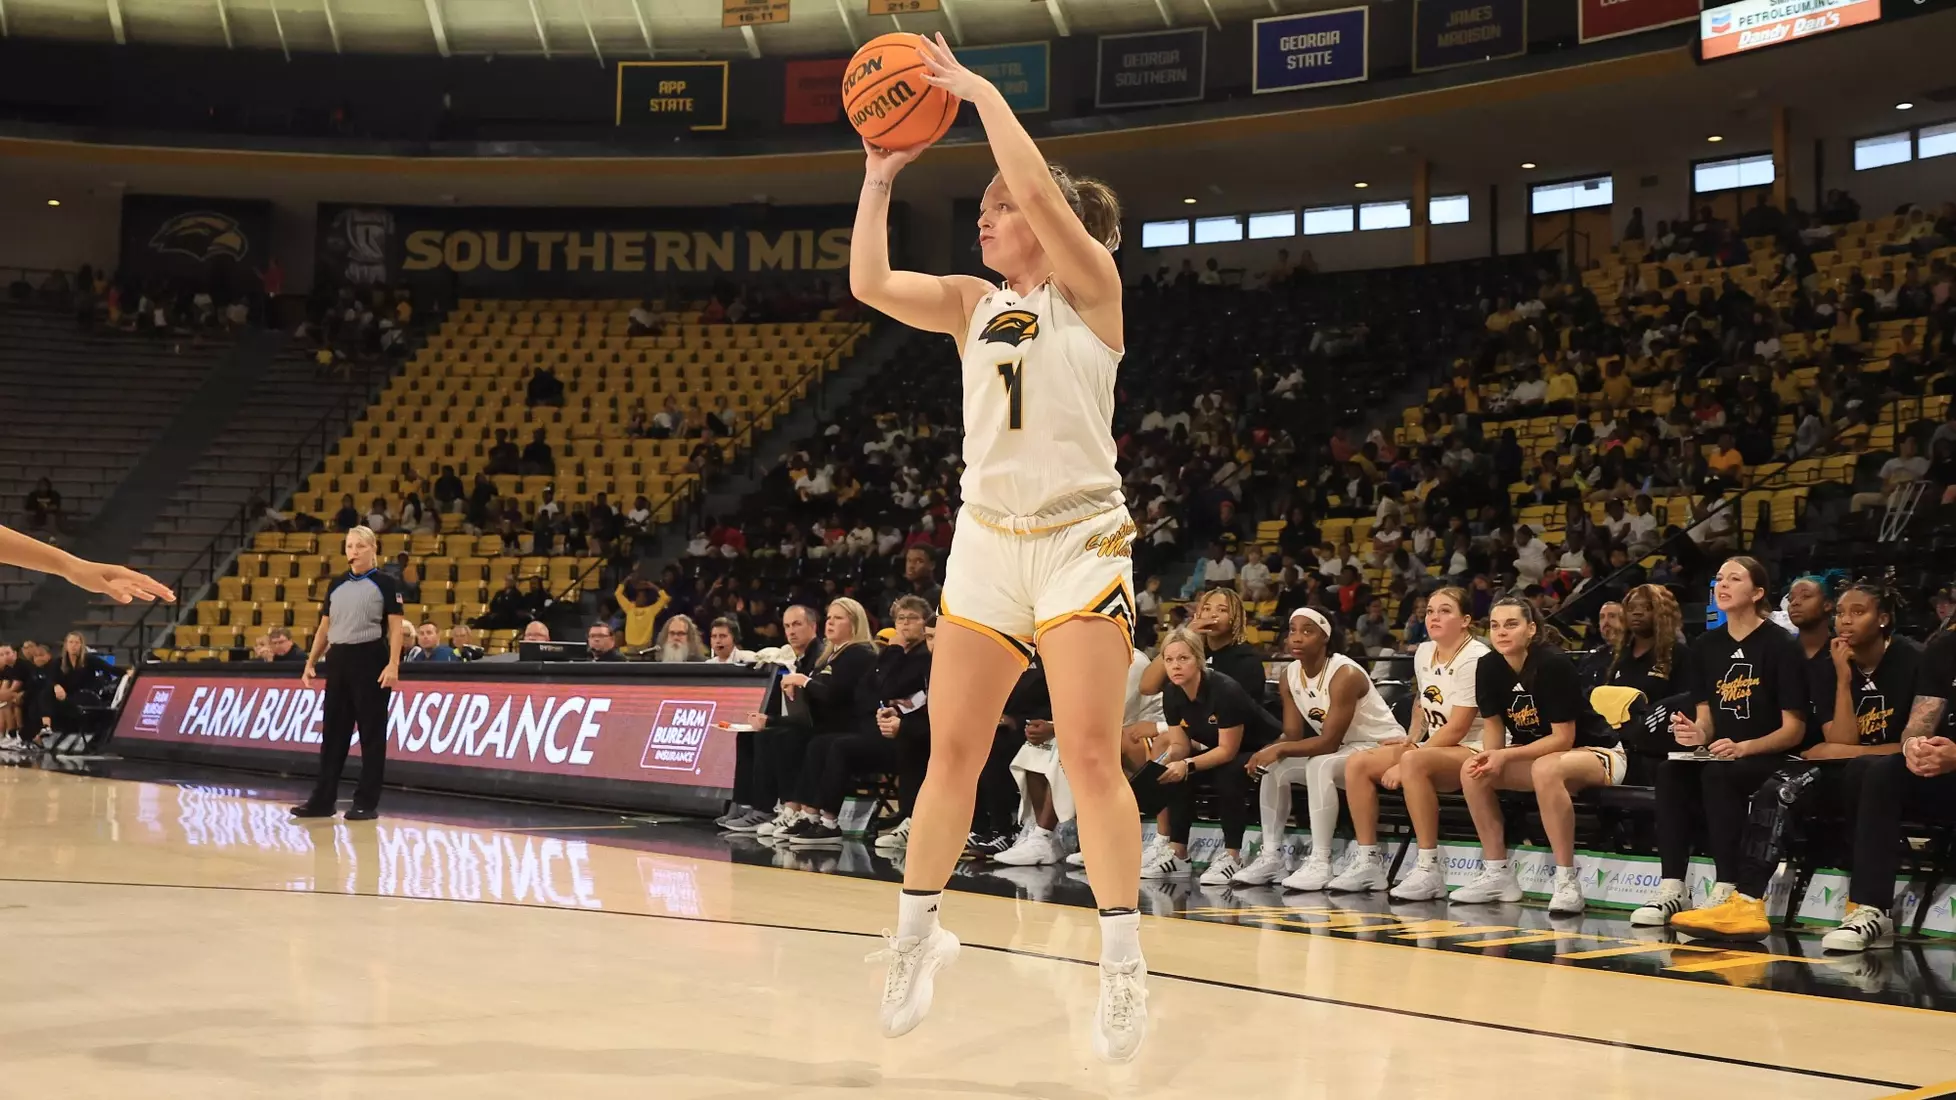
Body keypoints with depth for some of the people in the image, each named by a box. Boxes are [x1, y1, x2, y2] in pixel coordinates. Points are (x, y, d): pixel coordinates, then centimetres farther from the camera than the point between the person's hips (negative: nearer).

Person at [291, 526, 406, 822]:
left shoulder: (386, 584, -3)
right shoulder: (336, 585, 13)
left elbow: (395, 628, -9)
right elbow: (324, 627, 17)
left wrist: (393, 665, -19)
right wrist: (311, 663, 11)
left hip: (370, 660, -6)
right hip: (339, 660, 6)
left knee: (371, 733, -1)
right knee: (333, 731, 8)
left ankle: (367, 803, 4)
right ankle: (323, 800, 14)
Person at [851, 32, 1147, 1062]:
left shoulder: (1089, 284, 1)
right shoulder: (972, 303, 14)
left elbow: (1038, 187, -15)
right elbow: (869, 283, 1)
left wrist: (980, 90, -6)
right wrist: (880, 174, 3)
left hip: (1080, 540, -5)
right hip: (986, 541, 5)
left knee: (1090, 755, -11)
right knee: (951, 753, 6)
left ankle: (1123, 962, -4)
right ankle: (917, 930, 21)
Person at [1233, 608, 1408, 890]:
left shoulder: (1345, 674, -25)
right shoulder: (1289, 675, -2)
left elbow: (1329, 742, -28)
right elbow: (1294, 736, -2)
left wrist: (1280, 749, -31)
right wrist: (1272, 751, -23)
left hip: (1383, 746, -9)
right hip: (1343, 751, 9)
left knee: (1320, 765, -33)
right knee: (1274, 768, -5)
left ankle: (1320, 863, -33)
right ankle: (1271, 856, 0)